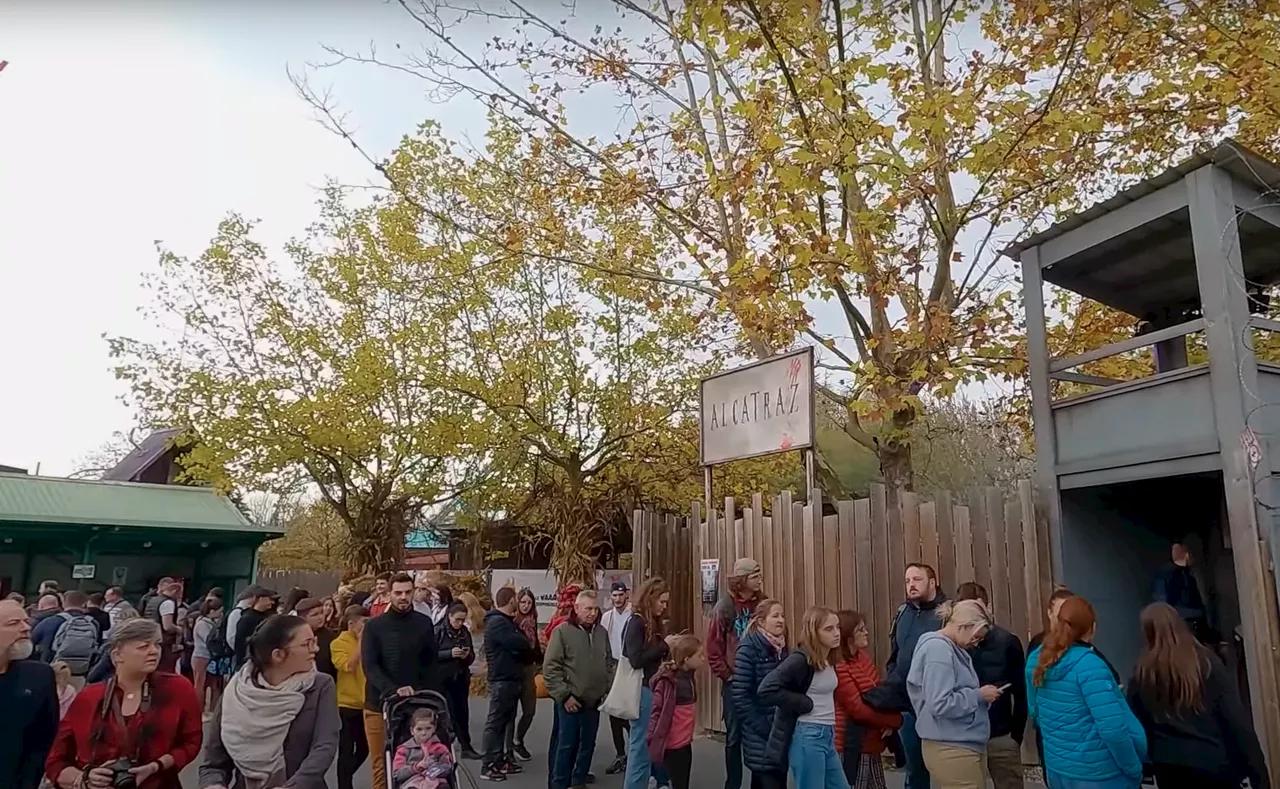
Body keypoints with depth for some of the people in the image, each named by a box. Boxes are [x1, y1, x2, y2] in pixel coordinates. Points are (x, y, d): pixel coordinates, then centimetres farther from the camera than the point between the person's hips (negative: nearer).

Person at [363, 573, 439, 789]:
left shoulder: (424, 623, 3)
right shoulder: (374, 626, -2)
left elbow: (430, 662, 9)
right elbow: (370, 666, -10)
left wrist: (421, 691, -3)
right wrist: (393, 690, -23)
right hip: (380, 703, -1)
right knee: (381, 764, 6)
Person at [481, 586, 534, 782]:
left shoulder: (505, 621, 17)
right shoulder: (497, 622, -17)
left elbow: (519, 644, 17)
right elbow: (520, 644, -25)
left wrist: (526, 650, -2)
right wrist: (529, 646, -5)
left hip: (510, 679, 10)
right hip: (502, 680, -10)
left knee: (503, 721, 15)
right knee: (495, 722, -5)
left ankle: (499, 760, 22)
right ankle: (488, 766, 0)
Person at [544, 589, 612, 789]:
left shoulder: (602, 632, 5)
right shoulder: (562, 631, -10)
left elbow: (609, 664, 15)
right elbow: (550, 667, -12)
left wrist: (608, 690, 7)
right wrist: (564, 695, -14)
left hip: (594, 701, 5)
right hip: (570, 701, -5)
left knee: (588, 745, 14)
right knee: (566, 745, 0)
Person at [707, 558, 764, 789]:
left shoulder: (763, 603, 0)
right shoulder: (725, 607, -9)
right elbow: (713, 648, -5)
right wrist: (726, 675, -8)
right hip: (734, 682, -2)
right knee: (734, 736, 7)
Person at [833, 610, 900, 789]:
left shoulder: (864, 658, 7)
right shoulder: (839, 667, -22)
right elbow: (859, 709, -20)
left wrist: (888, 723, -6)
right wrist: (896, 720, -9)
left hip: (871, 744, 9)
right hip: (851, 746, -9)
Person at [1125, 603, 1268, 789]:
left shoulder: (1143, 674, -2)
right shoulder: (1207, 662, -6)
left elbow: (1136, 726, 2)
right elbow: (1237, 720, -8)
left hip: (1170, 768, 1)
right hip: (1214, 764, -1)